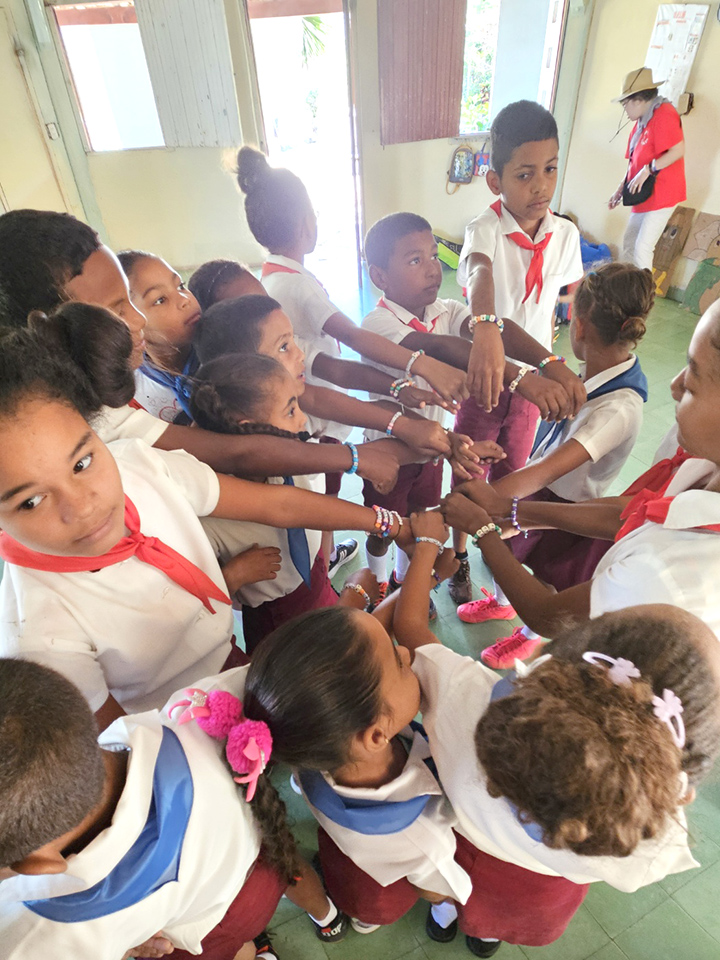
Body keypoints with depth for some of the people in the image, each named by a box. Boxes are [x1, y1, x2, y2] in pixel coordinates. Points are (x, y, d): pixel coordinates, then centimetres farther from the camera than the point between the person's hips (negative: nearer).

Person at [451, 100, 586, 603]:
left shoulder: (565, 233, -5)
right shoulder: (485, 229, -21)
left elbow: (557, 305, 6)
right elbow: (479, 272, -43)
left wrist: (553, 364, -1)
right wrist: (486, 330, -63)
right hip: (483, 371, -4)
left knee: (512, 471, 21)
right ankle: (460, 555, 34)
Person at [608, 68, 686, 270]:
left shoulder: (663, 115, -13)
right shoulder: (641, 122, 15)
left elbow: (678, 150, -22)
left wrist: (647, 170, -23)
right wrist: (621, 189, 15)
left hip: (661, 194, -10)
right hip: (643, 195, 10)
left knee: (642, 248, -15)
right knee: (629, 243, 13)